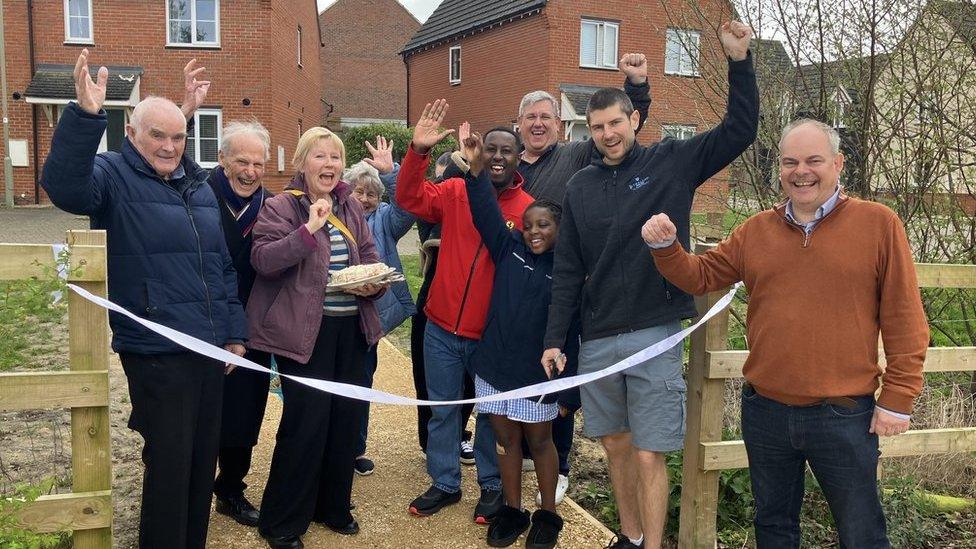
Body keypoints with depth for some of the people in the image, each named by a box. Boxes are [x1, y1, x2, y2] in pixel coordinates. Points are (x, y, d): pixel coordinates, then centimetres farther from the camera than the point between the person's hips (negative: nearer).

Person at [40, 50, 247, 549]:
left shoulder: (200, 186, 13)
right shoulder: (113, 175, -5)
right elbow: (64, 186, -30)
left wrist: (235, 332, 15)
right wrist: (86, 115, -41)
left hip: (211, 349, 7)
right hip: (156, 354, -6)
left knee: (203, 460, 16)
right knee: (170, 465, 1)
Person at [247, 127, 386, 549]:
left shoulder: (350, 206, 10)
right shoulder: (280, 207, -7)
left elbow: (370, 256, 16)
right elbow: (263, 259, -19)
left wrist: (373, 283, -5)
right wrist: (308, 230, -29)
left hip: (351, 327, 6)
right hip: (304, 330, -6)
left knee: (347, 416, 12)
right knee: (307, 422, -4)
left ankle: (333, 506, 32)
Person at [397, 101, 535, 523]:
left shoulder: (527, 209, -7)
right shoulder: (455, 192, 0)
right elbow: (410, 199, -7)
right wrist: (418, 151, -21)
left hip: (493, 334, -2)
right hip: (442, 329, 2)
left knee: (490, 414, 13)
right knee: (442, 410, 15)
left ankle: (491, 486, 31)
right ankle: (444, 483, 32)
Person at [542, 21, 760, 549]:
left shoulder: (671, 162, 0)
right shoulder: (580, 186, 7)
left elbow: (740, 130, -4)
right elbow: (567, 271, 8)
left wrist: (739, 59, -15)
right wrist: (554, 338, 5)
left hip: (654, 335, -3)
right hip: (597, 340, 4)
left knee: (649, 456, -2)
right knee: (615, 447, 15)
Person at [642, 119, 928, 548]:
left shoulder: (879, 223, -5)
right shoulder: (755, 230, 5)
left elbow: (905, 320, -6)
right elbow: (700, 276, 12)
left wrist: (897, 398, -7)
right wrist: (665, 246, -7)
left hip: (844, 416, -3)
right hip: (765, 411, 4)